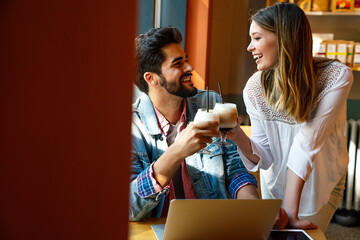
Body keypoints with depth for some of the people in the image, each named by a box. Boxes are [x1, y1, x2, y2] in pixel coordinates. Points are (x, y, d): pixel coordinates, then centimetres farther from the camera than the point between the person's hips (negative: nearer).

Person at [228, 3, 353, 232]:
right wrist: (238, 136, -36)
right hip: (276, 182, 3)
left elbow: (307, 144, -33)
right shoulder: (254, 88, -20)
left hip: (322, 184, -3)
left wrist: (290, 211, -36)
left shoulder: (337, 77, -28)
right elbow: (265, 157, -16)